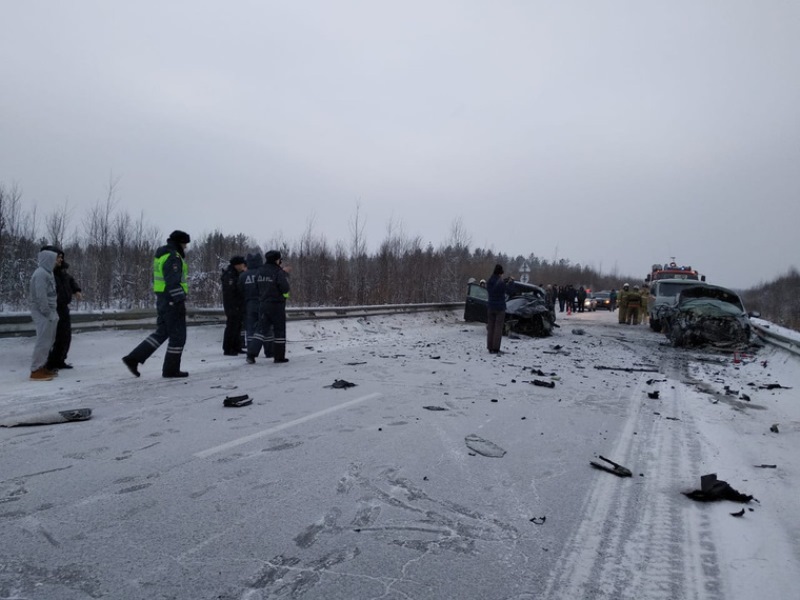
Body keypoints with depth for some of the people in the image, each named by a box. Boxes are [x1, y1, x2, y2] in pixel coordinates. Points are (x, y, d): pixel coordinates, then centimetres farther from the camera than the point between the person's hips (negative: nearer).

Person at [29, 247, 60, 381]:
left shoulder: (46, 273, 16)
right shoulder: (40, 274, -16)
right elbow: (41, 296, -21)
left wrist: (53, 313, 13)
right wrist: (48, 313, -19)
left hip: (49, 311, 10)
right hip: (43, 313, -10)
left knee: (49, 341, 14)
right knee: (43, 341, -8)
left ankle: (42, 366, 21)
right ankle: (36, 370, -3)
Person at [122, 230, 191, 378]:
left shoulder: (162, 255, 16)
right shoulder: (172, 257, -16)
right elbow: (173, 283, -23)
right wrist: (180, 302, -23)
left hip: (162, 299, 10)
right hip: (172, 301, -10)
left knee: (161, 332, 16)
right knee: (178, 335, 1)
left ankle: (133, 358, 11)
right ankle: (171, 369, 9)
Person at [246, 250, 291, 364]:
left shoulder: (260, 271, 7)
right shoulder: (279, 272, -14)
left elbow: (257, 287, 15)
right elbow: (285, 289, -17)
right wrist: (285, 275, -2)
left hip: (263, 304, 6)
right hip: (277, 304, -5)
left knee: (261, 329, 8)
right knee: (279, 330, 7)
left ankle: (251, 354, -4)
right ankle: (279, 356, 12)